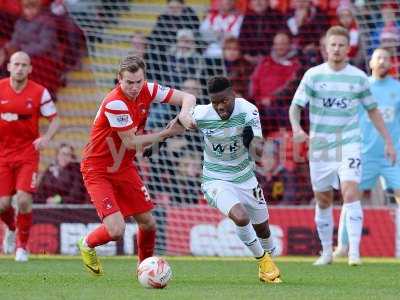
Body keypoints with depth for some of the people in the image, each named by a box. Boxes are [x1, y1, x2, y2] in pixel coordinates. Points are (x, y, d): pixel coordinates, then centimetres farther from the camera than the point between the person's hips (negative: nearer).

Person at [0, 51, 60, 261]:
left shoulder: (39, 92, -6)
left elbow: (55, 120, 1)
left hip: (28, 152, -1)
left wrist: (46, 138, -18)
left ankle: (22, 245, 6)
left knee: (24, 200, -15)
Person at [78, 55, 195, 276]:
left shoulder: (147, 90, -7)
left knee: (148, 224, 8)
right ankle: (87, 245, 15)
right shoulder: (115, 103, -27)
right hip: (98, 171, -7)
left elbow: (188, 98, -3)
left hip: (124, 167, 7)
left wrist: (184, 115, -26)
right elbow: (131, 142, -21)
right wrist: (167, 133, -15)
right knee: (116, 231, -17)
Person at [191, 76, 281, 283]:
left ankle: (268, 256, 50)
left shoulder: (248, 111, -21)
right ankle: (262, 260, -2)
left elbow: (258, 152, -26)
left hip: (245, 178, 2)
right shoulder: (201, 114, -22)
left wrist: (253, 142, -47)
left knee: (262, 228, 17)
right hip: (216, 180, -2)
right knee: (241, 218, -27)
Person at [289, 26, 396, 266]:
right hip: (320, 145, 1)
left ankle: (354, 252, -21)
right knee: (323, 201, 8)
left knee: (350, 192, -20)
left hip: (349, 144, -1)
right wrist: (297, 128, -24)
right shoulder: (313, 75, -1)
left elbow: (373, 110, 11)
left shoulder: (359, 77, 2)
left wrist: (388, 141, 8)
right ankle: (327, 252, 23)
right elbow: (296, 106, -4)